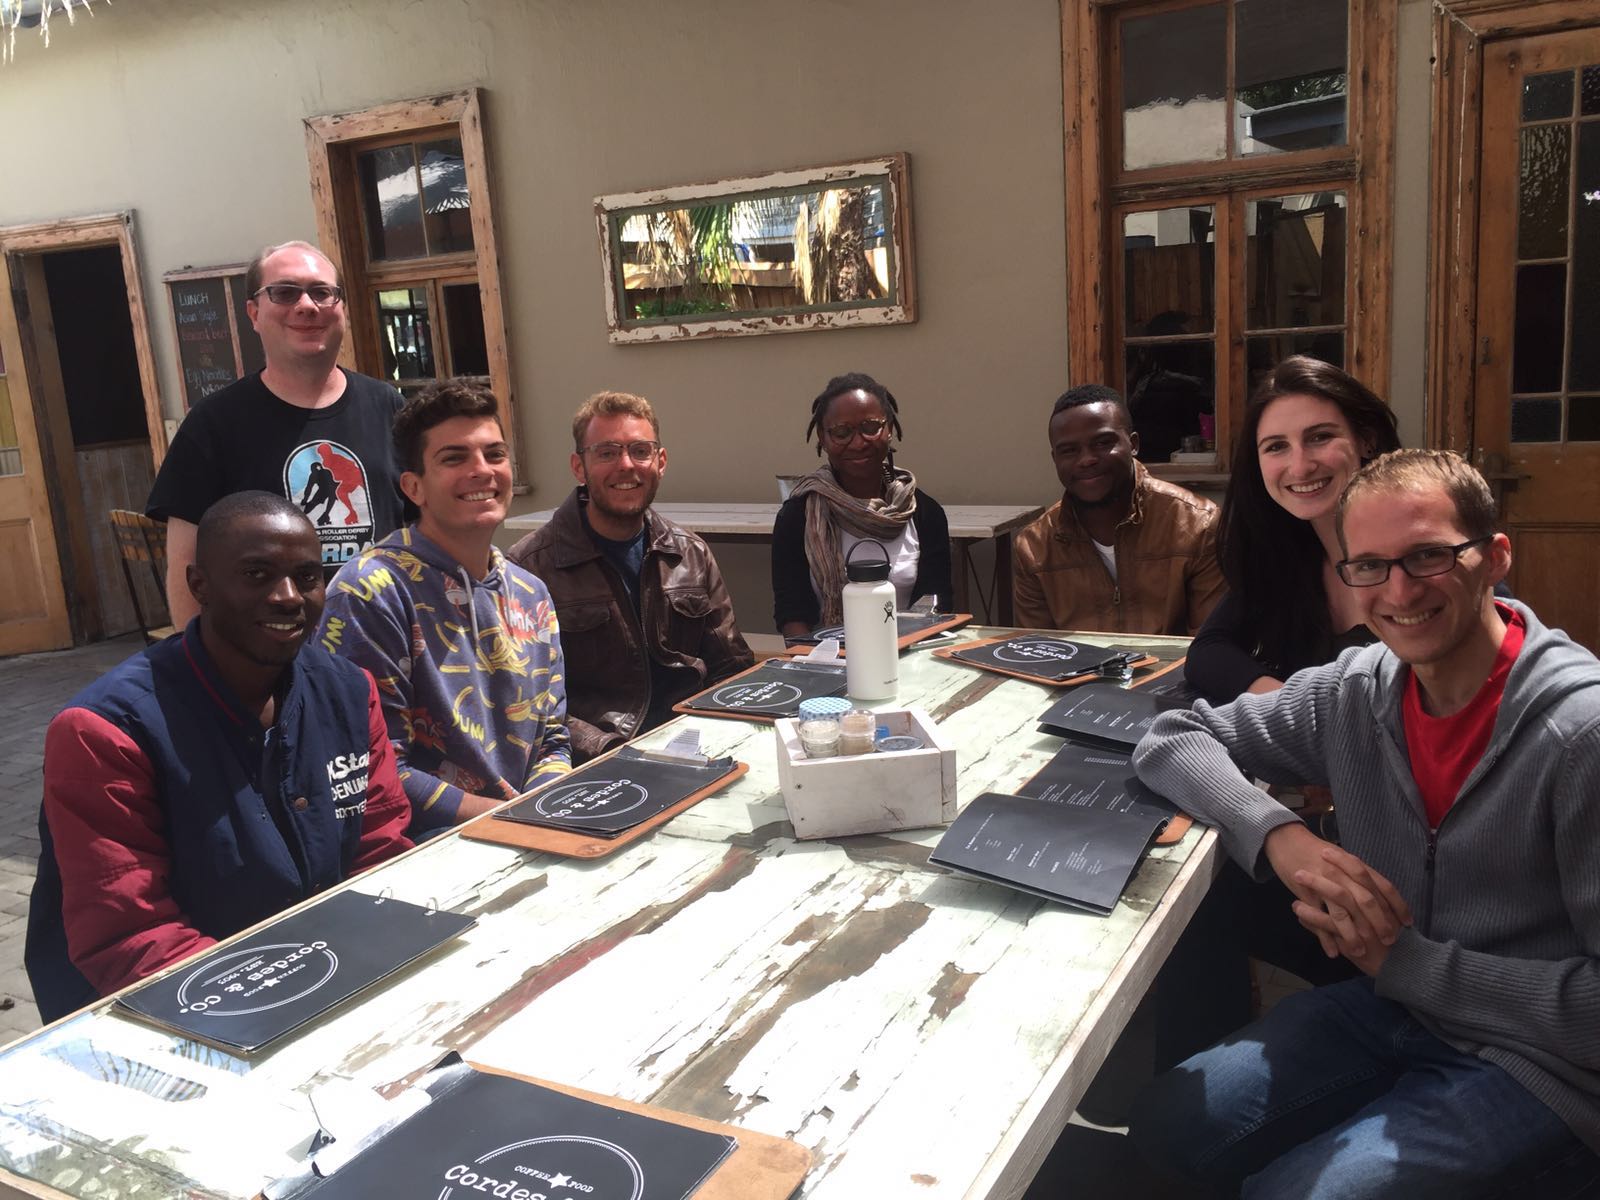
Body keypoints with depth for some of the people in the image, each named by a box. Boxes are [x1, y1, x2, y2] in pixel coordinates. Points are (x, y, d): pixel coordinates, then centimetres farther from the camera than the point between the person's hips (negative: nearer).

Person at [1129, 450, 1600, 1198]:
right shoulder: (1353, 691, -5)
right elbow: (1173, 740, -1)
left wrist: (1403, 963, -20)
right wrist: (1282, 838, -18)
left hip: (1537, 1061, -5)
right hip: (1390, 1004, 5)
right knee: (1168, 1126, -4)